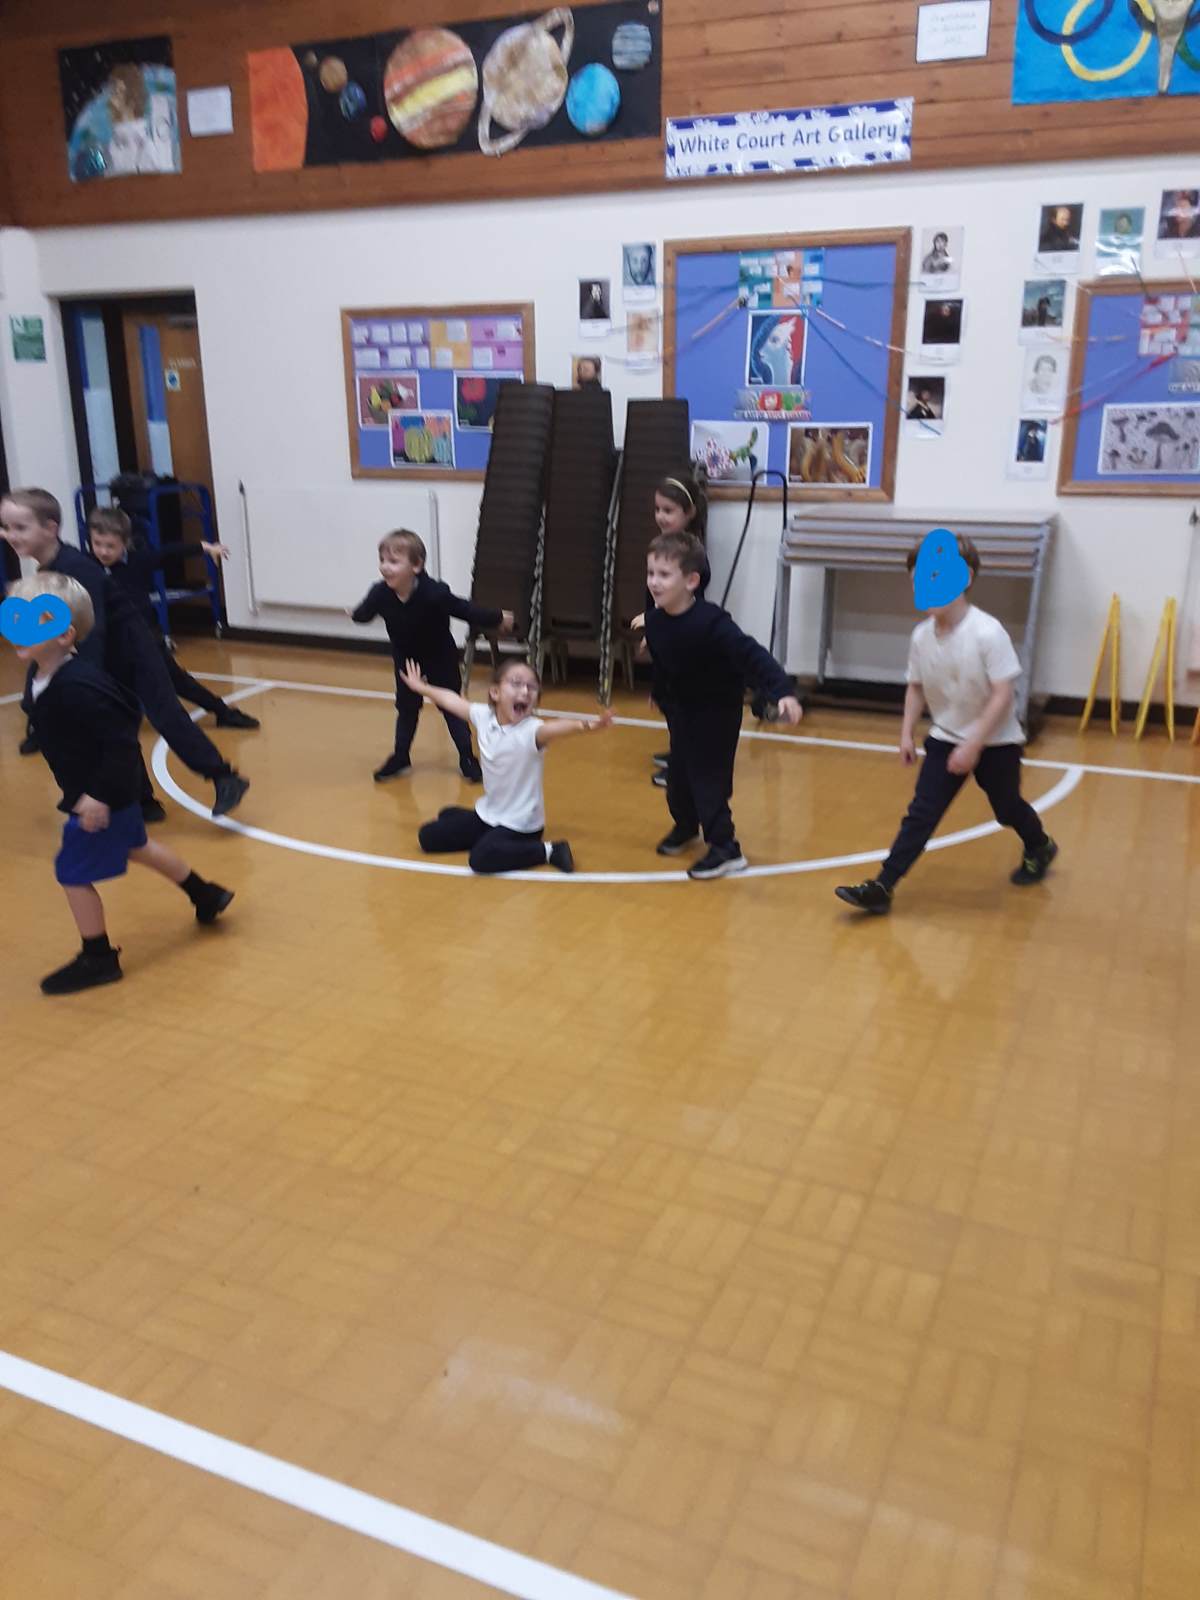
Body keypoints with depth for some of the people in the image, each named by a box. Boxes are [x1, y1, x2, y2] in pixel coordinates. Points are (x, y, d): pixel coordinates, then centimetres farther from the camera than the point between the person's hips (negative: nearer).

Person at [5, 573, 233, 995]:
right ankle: (207, 896, 44)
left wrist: (100, 795, -28)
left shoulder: (77, 687, -33)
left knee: (73, 872, 0)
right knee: (134, 846, 28)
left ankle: (98, 959, 17)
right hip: (101, 791, 10)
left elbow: (121, 742, -31)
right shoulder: (41, 676, -3)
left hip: (103, 796, -10)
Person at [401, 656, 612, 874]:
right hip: (488, 814, 7)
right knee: (428, 836, 11)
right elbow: (453, 700, 11)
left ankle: (547, 851, -13)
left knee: (480, 858, -30)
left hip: (520, 825, -7)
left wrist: (582, 726, -71)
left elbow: (555, 728, -49)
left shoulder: (530, 730, -26)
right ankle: (489, 836, 28)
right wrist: (422, 687, 27)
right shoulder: (484, 716, -8)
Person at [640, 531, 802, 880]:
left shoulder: (710, 622, -32)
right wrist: (663, 698, 15)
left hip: (717, 709, -6)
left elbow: (752, 654, -37)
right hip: (681, 706, 7)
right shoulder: (654, 617, -13)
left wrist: (782, 693, -46)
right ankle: (685, 827, 42)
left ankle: (725, 849, 4)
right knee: (678, 773, 17)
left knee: (708, 777, -7)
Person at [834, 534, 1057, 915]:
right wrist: (907, 733, -3)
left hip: (995, 741, -3)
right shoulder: (922, 635, -9)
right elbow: (917, 687, 5)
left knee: (1006, 809, 18)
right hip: (946, 738, 3)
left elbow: (1002, 695, -24)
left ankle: (1040, 849, 50)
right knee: (921, 814, -5)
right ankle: (881, 887, -8)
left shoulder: (988, 633, -25)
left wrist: (973, 745, -26)